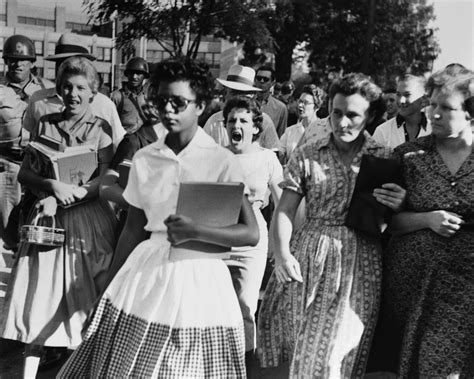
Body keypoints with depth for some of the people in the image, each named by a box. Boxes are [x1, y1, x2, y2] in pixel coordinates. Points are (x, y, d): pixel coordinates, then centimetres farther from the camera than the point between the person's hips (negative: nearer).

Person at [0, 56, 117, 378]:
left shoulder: (101, 129, 1)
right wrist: (53, 185, -16)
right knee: (39, 294, 0)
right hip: (48, 218, 2)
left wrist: (62, 198, -17)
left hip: (88, 219, -2)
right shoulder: (46, 125, 7)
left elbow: (105, 181, -8)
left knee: (84, 299, 1)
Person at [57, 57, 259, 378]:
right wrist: (110, 289, 12)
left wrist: (196, 231, -21)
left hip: (199, 281, -3)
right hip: (146, 273, 3)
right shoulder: (144, 159, 5)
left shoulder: (221, 161, -7)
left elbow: (251, 234, -10)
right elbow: (133, 231, 11)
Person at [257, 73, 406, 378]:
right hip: (308, 257, 1)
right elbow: (285, 209, 4)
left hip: (360, 263, -1)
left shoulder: (386, 159, 5)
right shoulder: (307, 156, 6)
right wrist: (282, 253, -11)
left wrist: (399, 206, -14)